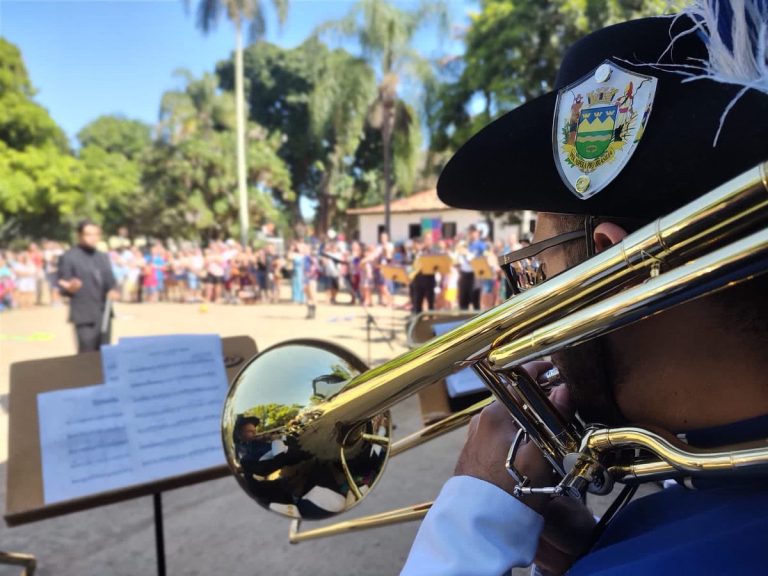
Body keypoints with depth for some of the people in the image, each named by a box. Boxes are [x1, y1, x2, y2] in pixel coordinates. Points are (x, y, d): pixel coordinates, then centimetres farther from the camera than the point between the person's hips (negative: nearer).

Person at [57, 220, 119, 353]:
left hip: (104, 315, 6)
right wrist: (70, 288, -29)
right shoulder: (68, 257, -4)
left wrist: (113, 291, -5)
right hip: (84, 316, -6)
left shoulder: (103, 257, 16)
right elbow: (63, 287, -6)